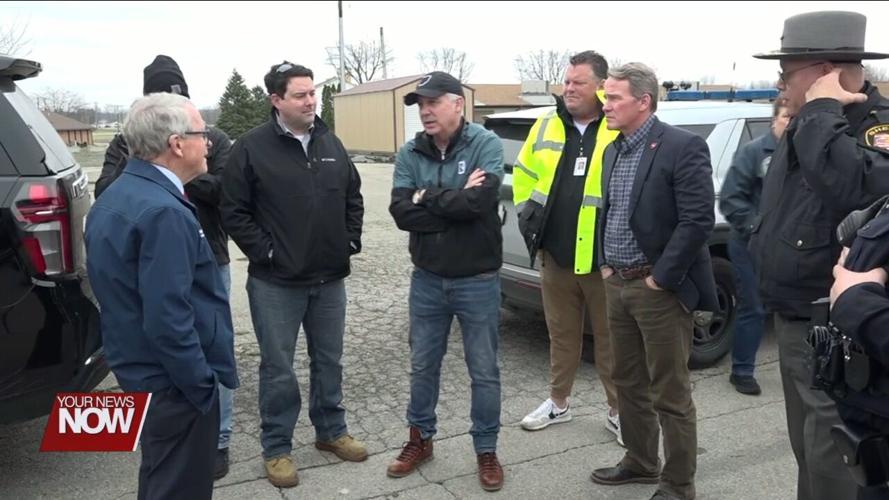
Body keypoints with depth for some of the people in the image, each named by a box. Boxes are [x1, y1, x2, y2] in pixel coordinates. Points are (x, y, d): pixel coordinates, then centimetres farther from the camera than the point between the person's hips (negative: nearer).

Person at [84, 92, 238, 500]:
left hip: (138, 370, 10)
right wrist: (203, 387, -19)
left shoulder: (114, 198, 7)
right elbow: (168, 320, -28)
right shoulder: (164, 212, -25)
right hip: (173, 381, -10)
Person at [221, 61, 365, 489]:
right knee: (278, 368, 5)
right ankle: (276, 448, 20)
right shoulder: (251, 148, -9)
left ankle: (331, 431, 34)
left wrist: (350, 241, 7)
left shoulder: (331, 144, 7)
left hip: (330, 278, 5)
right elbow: (233, 212, -9)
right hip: (276, 283, -5)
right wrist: (265, 253, -12)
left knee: (329, 361, 16)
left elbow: (353, 197, 17)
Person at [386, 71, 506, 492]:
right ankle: (420, 439, 35)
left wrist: (427, 197, -15)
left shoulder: (486, 144, -11)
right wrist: (456, 201, -20)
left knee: (484, 371, 9)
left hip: (477, 280, -3)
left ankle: (486, 451, 26)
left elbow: (478, 202, -27)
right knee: (423, 365, 16)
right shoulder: (410, 153, -1)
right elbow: (401, 213, -13)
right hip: (427, 279, 4)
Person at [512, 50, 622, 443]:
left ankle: (617, 411, 25)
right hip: (555, 254, 5)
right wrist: (526, 212, 10)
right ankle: (558, 402, 35)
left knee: (609, 337, 9)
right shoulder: (546, 126, 9)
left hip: (603, 257, -4)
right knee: (561, 333, 19)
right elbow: (524, 173, 16)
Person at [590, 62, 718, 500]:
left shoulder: (683, 146, -13)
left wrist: (659, 279, -17)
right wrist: (604, 265, 9)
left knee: (670, 394, 3)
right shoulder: (614, 150, 11)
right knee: (628, 382, 18)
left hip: (660, 289, -8)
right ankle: (640, 461, 36)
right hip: (618, 285, 8)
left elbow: (697, 222, -19)